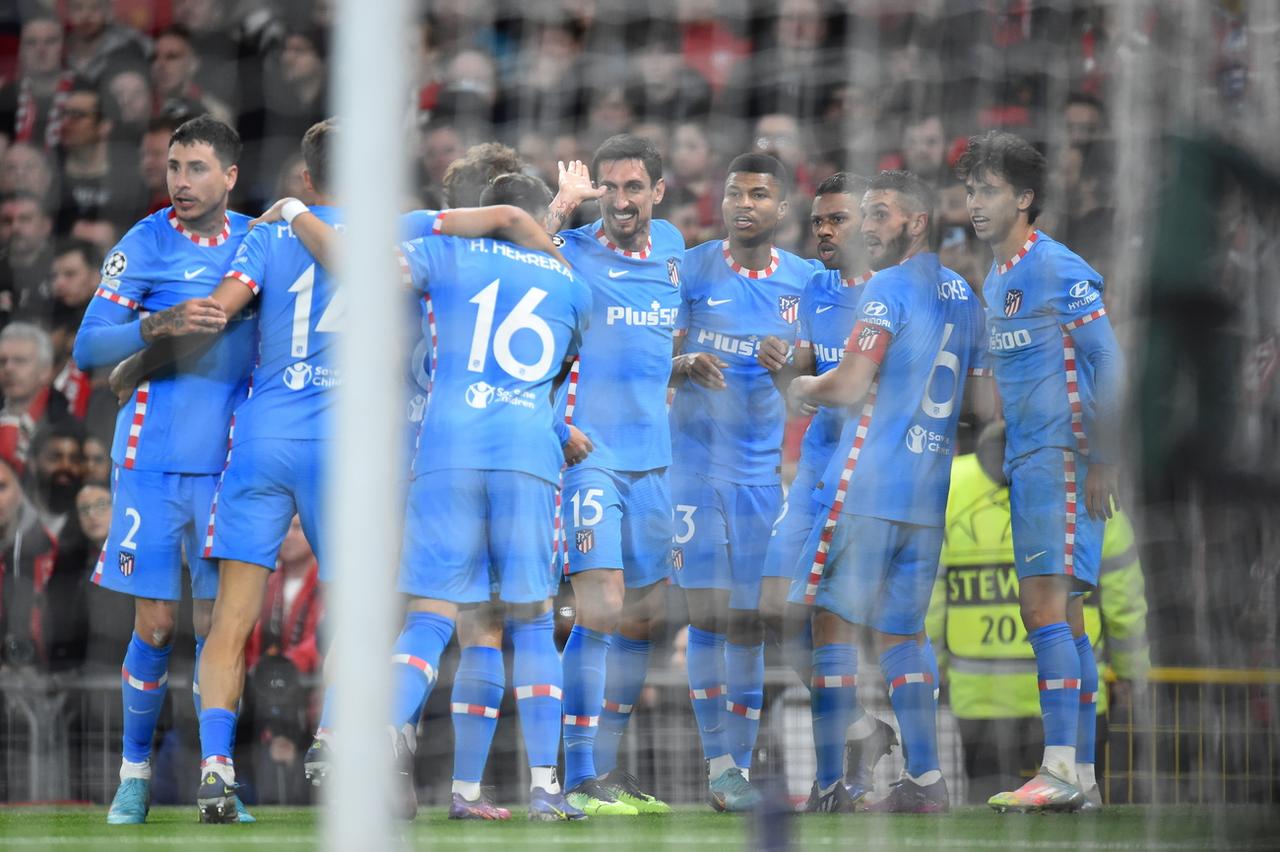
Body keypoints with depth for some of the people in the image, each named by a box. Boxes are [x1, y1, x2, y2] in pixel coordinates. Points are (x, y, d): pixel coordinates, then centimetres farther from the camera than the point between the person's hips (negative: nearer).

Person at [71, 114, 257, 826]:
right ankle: (135, 775, 13)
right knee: (156, 625, 0)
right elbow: (88, 349, -8)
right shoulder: (142, 246, -2)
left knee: (217, 620, -1)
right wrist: (158, 325, -24)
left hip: (228, 464, 2)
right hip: (153, 463, -2)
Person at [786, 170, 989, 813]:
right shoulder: (963, 295, 15)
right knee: (897, 634, 12)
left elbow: (850, 386, -17)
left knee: (831, 623, -3)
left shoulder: (889, 289, -9)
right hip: (930, 495, 8)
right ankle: (925, 780, 6)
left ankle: (828, 785, -8)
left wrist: (799, 387, 1)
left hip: (866, 487, -8)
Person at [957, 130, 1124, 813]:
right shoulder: (992, 281, 18)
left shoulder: (1060, 270, -9)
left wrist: (1101, 461, -16)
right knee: (1061, 615, 8)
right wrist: (994, 460, 19)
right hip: (1022, 464, 9)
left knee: (1048, 606, -16)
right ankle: (1081, 776, 10)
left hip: (1061, 460, -9)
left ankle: (1061, 769, -19)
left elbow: (1108, 364, -12)